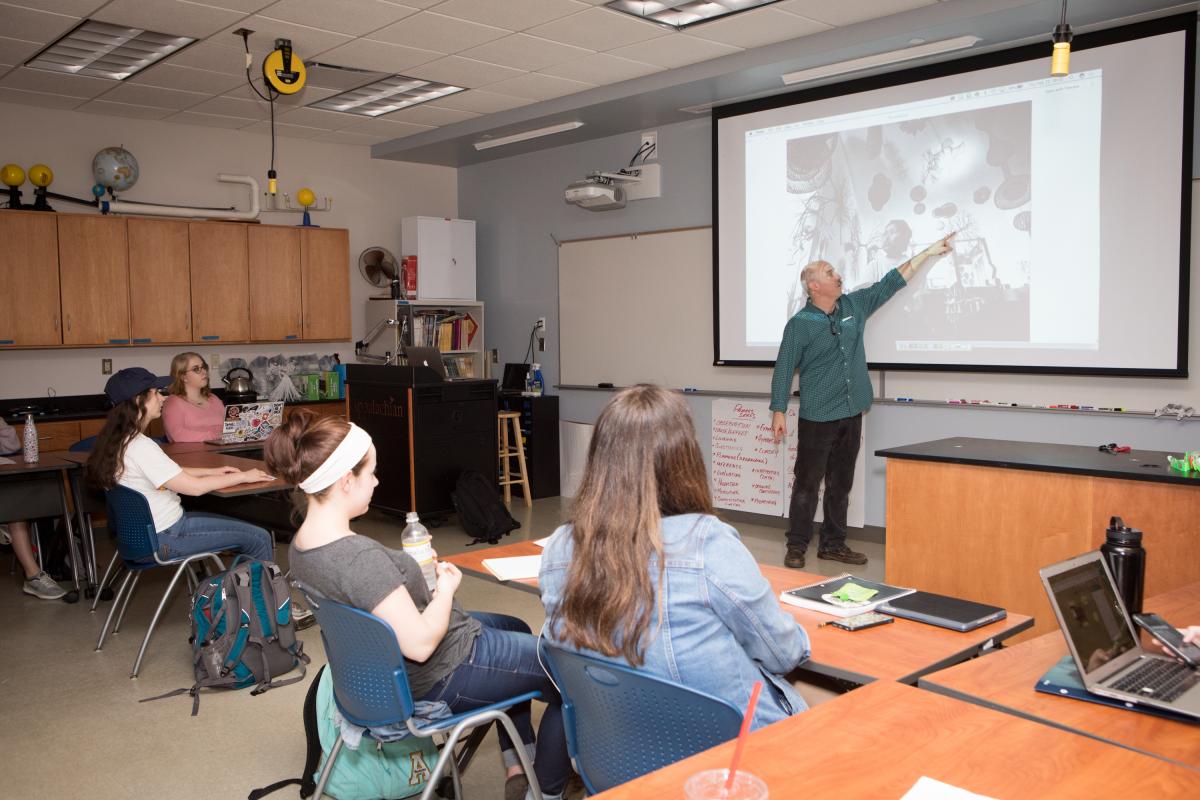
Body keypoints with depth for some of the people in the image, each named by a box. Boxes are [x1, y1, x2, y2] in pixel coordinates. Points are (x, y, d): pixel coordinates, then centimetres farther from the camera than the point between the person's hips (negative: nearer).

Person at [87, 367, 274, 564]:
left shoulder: (119, 440, 5)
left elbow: (169, 473, 17)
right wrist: (243, 476, -12)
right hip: (166, 537, -10)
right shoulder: (140, 447, -25)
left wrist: (212, 471, 10)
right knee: (259, 539, -6)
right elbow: (194, 487, -23)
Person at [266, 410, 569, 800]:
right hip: (442, 675, -10)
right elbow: (420, 644, -31)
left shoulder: (300, 546, -5)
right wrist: (446, 589, -15)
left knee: (515, 628, 33)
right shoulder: (361, 557, -34)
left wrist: (420, 574, 2)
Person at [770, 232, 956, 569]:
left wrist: (927, 252, 15)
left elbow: (889, 284, 15)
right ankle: (797, 547, 8)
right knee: (807, 483, -1)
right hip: (817, 418, -6)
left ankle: (833, 544, 21)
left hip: (851, 415, 6)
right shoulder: (800, 324, -8)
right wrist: (779, 412, -10)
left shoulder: (854, 306, 8)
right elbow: (784, 369, -7)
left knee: (841, 484, 12)